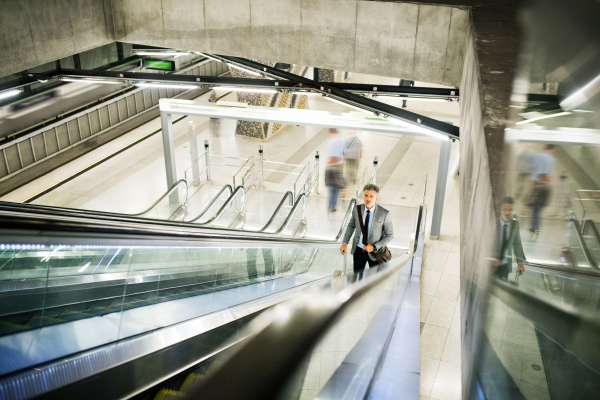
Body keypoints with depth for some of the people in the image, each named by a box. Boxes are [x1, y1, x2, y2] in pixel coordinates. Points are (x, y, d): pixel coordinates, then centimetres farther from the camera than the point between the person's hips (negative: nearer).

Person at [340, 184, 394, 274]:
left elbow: (389, 235, -10)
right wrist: (345, 243, 0)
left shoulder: (384, 214, -17)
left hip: (374, 252, -3)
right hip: (358, 250, 3)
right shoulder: (357, 209, -7)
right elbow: (351, 225, 9)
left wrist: (374, 247, -20)